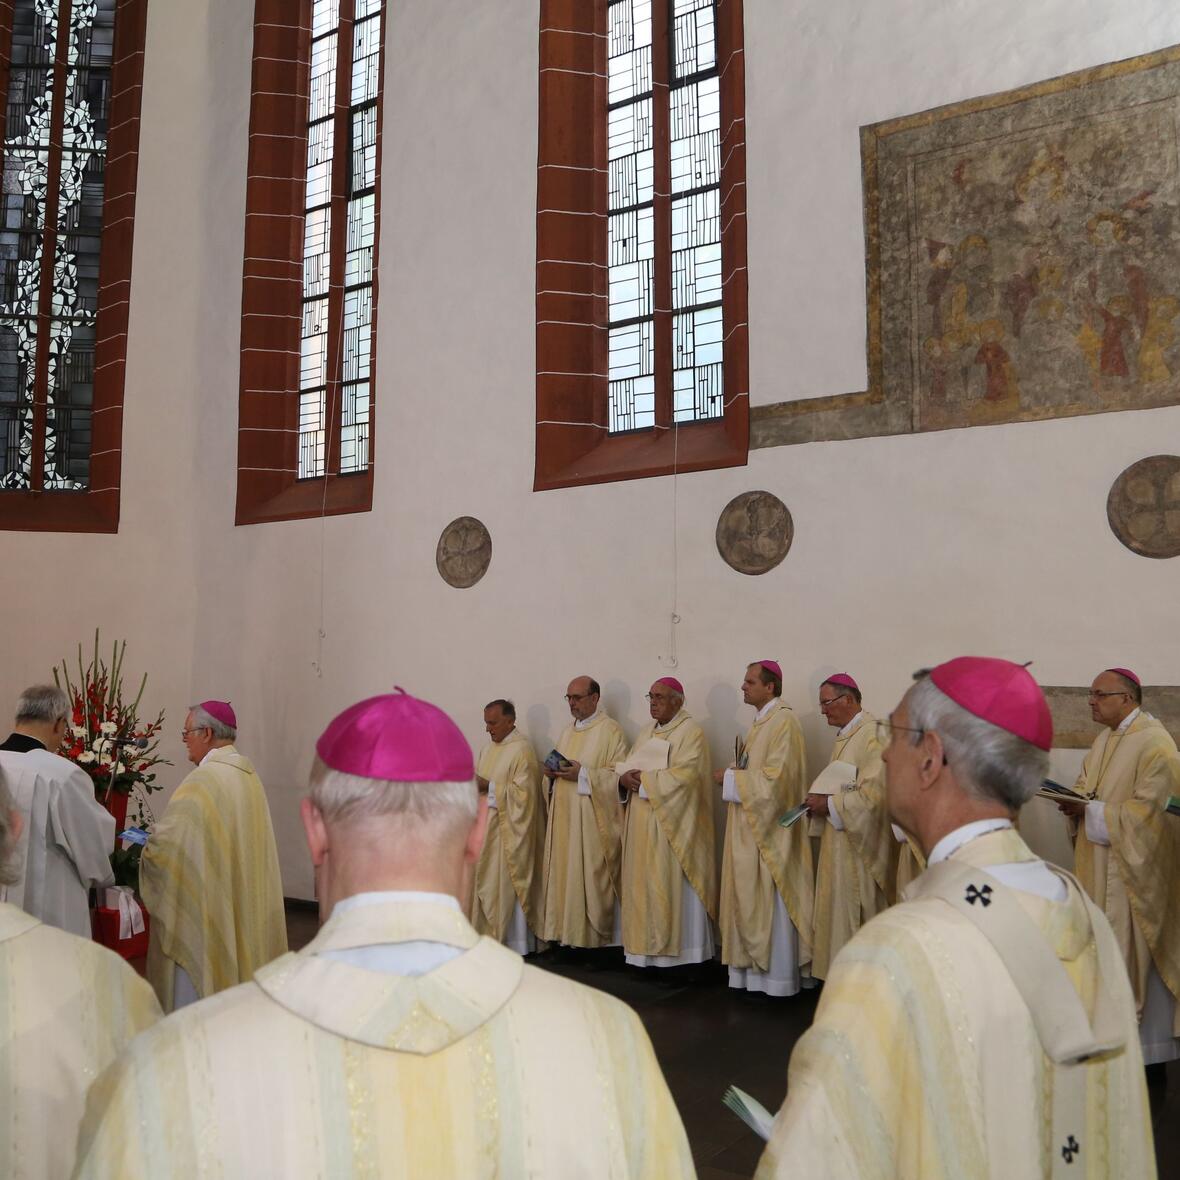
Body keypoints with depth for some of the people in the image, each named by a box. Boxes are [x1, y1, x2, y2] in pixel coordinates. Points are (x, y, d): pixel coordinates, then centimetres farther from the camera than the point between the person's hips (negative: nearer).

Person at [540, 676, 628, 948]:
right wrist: (553, 773, 3)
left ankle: (595, 939, 2)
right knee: (563, 875, 6)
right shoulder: (568, 731, 18)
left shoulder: (610, 730, -5)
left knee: (591, 878, -6)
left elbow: (618, 774, -12)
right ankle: (566, 934, 13)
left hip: (592, 821, -7)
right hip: (564, 817, 7)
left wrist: (583, 774, -20)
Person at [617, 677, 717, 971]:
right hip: (642, 824, 7)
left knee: (670, 886, -4)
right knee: (643, 884, 7)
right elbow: (627, 768, 14)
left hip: (670, 825, -7)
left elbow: (684, 776, -20)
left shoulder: (690, 732, -7)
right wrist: (625, 778, -9)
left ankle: (674, 950, 3)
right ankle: (647, 946, 14)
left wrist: (643, 778, -14)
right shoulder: (647, 732, 16)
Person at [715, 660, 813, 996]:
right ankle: (754, 968, 20)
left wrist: (731, 779, -14)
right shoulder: (760, 721, 14)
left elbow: (775, 776, -22)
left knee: (769, 902, -2)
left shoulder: (783, 722, -15)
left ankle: (777, 977, 7)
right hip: (749, 826, 9)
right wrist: (734, 774, 2)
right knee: (749, 899, 12)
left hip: (769, 828, -9)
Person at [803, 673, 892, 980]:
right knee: (836, 909, 13)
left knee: (854, 914, -1)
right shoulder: (845, 734, 13)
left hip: (859, 843, -9)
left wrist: (829, 804, -15)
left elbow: (873, 794, -24)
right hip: (838, 839, 9)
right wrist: (820, 802, 5)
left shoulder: (873, 734, -18)